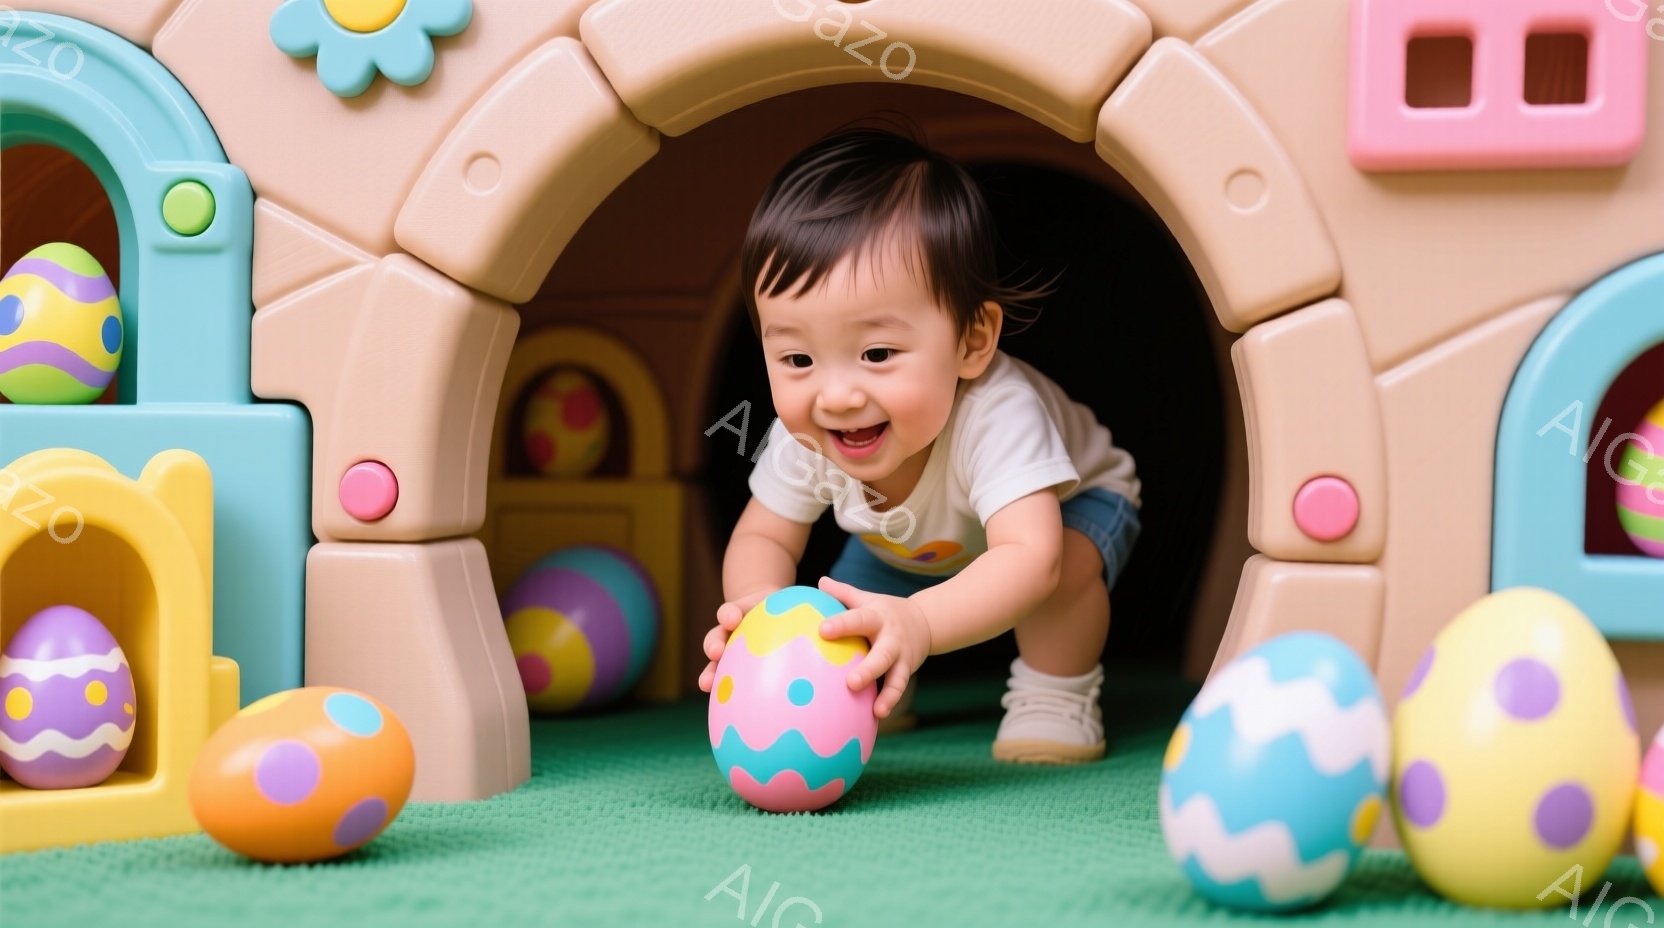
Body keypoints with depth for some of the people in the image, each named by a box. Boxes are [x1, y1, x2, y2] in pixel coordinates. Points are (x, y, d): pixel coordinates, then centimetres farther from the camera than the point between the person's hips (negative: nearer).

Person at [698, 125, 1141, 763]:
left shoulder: (995, 414, -48)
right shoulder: (804, 436, -31)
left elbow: (1030, 556, -59)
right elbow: (763, 536, -18)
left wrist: (917, 623, -77)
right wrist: (759, 604, -44)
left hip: (1068, 506, -5)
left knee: (1066, 565, -34)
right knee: (839, 629, -9)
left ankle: (1056, 695, -9)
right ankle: (877, 692, 23)